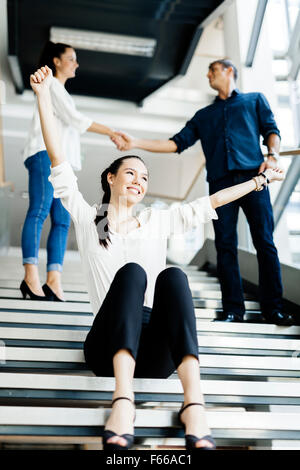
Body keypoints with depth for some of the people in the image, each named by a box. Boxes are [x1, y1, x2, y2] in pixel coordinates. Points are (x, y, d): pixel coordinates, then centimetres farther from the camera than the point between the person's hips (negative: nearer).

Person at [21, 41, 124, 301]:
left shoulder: (61, 91, 31)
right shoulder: (51, 85, 4)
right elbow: (74, 118, -8)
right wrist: (111, 132, -10)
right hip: (46, 154, -9)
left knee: (62, 220, -5)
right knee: (39, 211, -18)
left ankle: (53, 281, -12)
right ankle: (31, 277, -24)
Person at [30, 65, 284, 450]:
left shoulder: (157, 221, 22)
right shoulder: (88, 220, 16)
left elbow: (210, 202, 24)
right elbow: (58, 163, 10)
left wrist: (260, 180, 26)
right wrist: (43, 96, 7)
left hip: (157, 351, 2)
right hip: (108, 347, -2)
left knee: (172, 276, -27)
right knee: (131, 271, -29)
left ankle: (193, 403, -44)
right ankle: (123, 400, -46)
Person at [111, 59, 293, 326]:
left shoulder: (254, 100, 22)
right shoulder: (203, 116, 28)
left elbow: (271, 130, 12)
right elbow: (177, 143, 19)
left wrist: (272, 155, -9)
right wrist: (136, 143, 9)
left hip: (252, 176, -3)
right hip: (220, 181, 3)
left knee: (264, 242, -9)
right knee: (226, 245, -5)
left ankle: (273, 308, -7)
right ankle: (233, 309, -2)